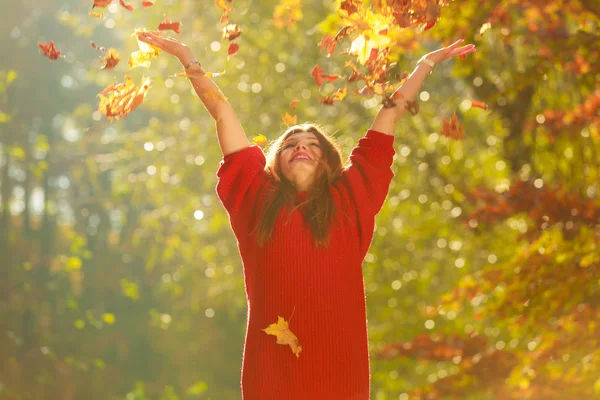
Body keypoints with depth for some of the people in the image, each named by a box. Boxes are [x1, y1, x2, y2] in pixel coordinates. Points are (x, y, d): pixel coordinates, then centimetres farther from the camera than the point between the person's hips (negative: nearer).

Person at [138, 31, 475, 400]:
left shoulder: (349, 197, 9)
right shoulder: (258, 197, 10)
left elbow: (391, 114, 17)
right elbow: (222, 114, 15)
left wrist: (427, 63, 26)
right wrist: (188, 58, 21)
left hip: (339, 363, 0)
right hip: (273, 366, 0)